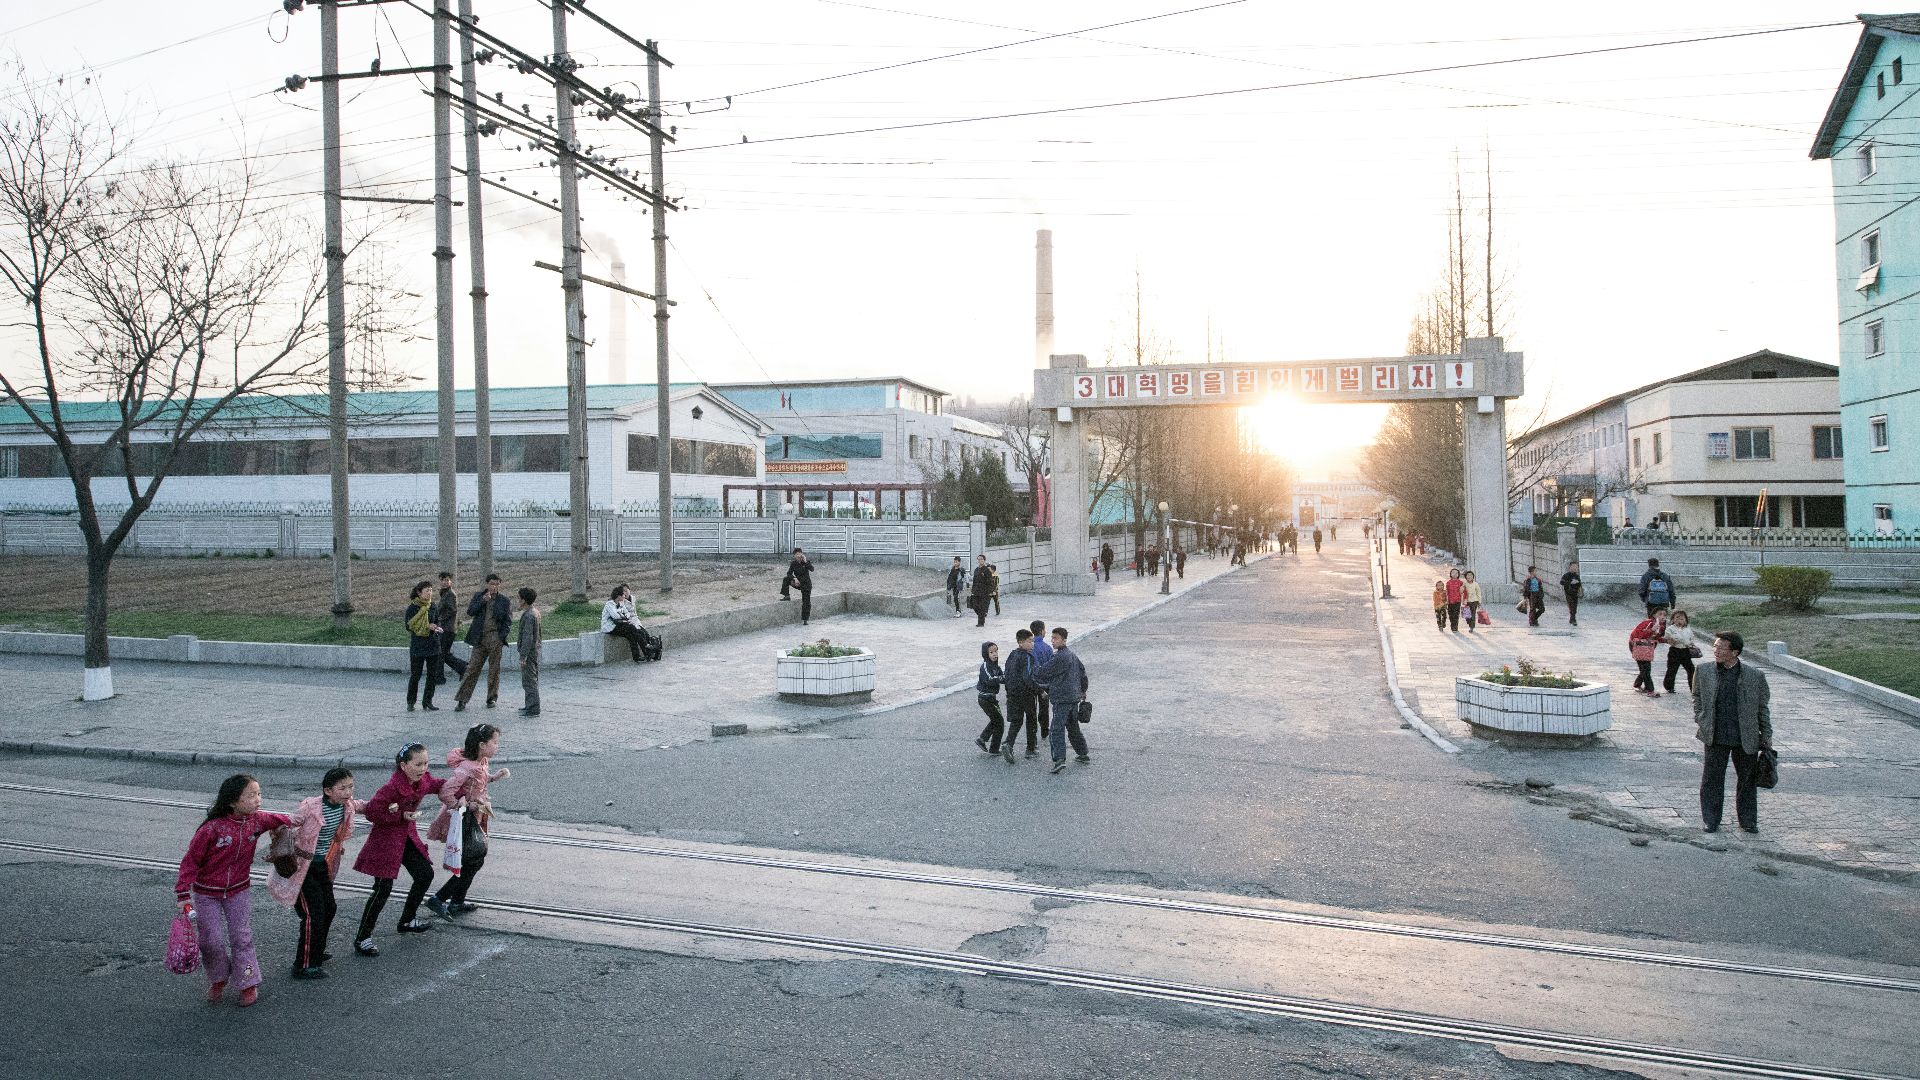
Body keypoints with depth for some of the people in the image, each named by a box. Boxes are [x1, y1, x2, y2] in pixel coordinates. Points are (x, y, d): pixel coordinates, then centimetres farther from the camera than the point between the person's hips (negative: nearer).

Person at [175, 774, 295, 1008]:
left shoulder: (257, 820, -11)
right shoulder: (212, 828, -26)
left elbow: (275, 819, 16)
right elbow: (191, 860, -18)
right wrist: (183, 893, -19)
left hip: (238, 890, 3)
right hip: (206, 893, -3)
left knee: (241, 938, 3)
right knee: (211, 941, 2)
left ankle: (248, 984, 16)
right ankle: (218, 979, 29)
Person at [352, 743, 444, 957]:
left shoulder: (423, 780, -5)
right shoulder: (392, 787, -28)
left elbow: (439, 785, 14)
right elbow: (372, 812, -24)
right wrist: (401, 816, -26)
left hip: (407, 836, 8)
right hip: (386, 840, -8)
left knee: (425, 874, 14)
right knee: (383, 888, -8)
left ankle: (407, 921, 34)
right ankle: (362, 938, 4)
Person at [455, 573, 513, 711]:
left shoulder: (504, 601, 4)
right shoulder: (478, 596, 9)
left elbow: (508, 622, 4)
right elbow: (470, 612, -3)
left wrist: (501, 637, -7)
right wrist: (483, 601, -14)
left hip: (495, 639, -1)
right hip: (480, 639, 1)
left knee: (494, 669, 5)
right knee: (472, 668, -2)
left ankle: (492, 698, 17)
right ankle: (462, 700, 0)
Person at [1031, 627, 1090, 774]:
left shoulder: (1059, 657, -17)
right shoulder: (1072, 654, 13)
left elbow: (1043, 673, -15)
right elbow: (1083, 671, 23)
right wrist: (1083, 690, 33)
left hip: (1062, 699, -9)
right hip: (1075, 697, 9)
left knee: (1058, 729, -14)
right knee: (1073, 728, 22)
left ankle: (1059, 759, -25)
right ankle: (1083, 755, 30)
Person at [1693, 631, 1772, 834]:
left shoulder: (1755, 676, -3)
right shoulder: (1704, 673, 0)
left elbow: (1763, 708, 5)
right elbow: (1697, 698, 14)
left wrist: (1766, 736, 5)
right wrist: (1700, 721, 3)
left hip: (1746, 739, 0)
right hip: (1715, 737, 0)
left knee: (1747, 780, 12)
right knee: (1712, 779, 5)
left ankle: (1747, 821, 27)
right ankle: (1711, 821, 16)